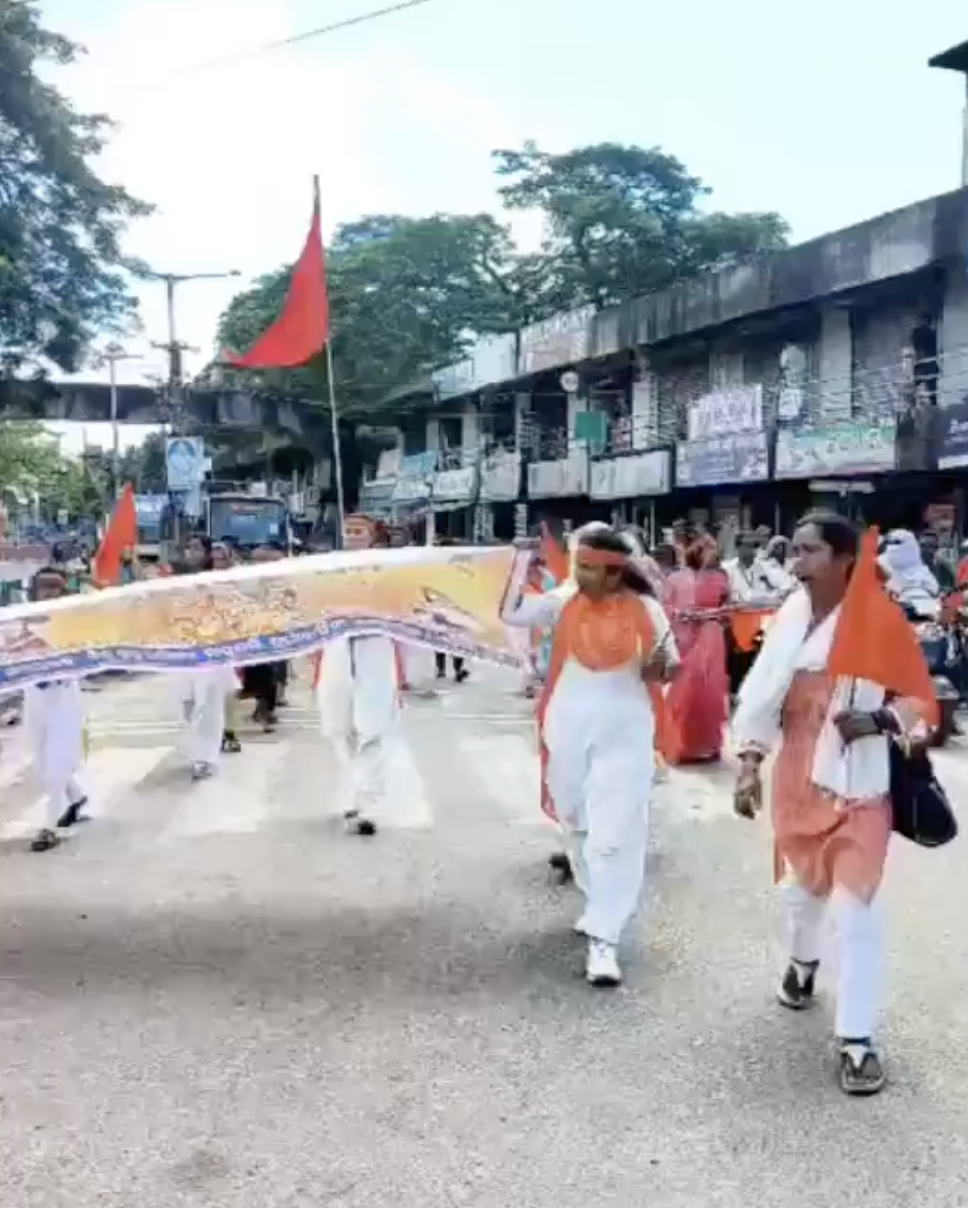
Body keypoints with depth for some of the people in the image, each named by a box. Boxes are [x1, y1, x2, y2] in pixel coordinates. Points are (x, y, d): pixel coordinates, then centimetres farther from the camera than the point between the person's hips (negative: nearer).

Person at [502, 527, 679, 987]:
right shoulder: (564, 602, 0)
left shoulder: (644, 608, -6)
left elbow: (668, 669, 2)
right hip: (568, 729, 4)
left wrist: (657, 664, -20)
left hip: (623, 732, -3)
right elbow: (512, 613, -5)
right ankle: (598, 903, 40)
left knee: (615, 833, -8)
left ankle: (603, 940, -5)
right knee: (578, 822, 18)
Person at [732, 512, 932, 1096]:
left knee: (859, 911, -5)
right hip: (797, 777, 5)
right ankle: (804, 962, 54)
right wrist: (750, 764, -3)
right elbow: (762, 690, 1)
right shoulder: (791, 615, -3)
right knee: (801, 885, 23)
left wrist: (879, 721, -24)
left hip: (857, 783, -5)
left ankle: (857, 1040, 7)